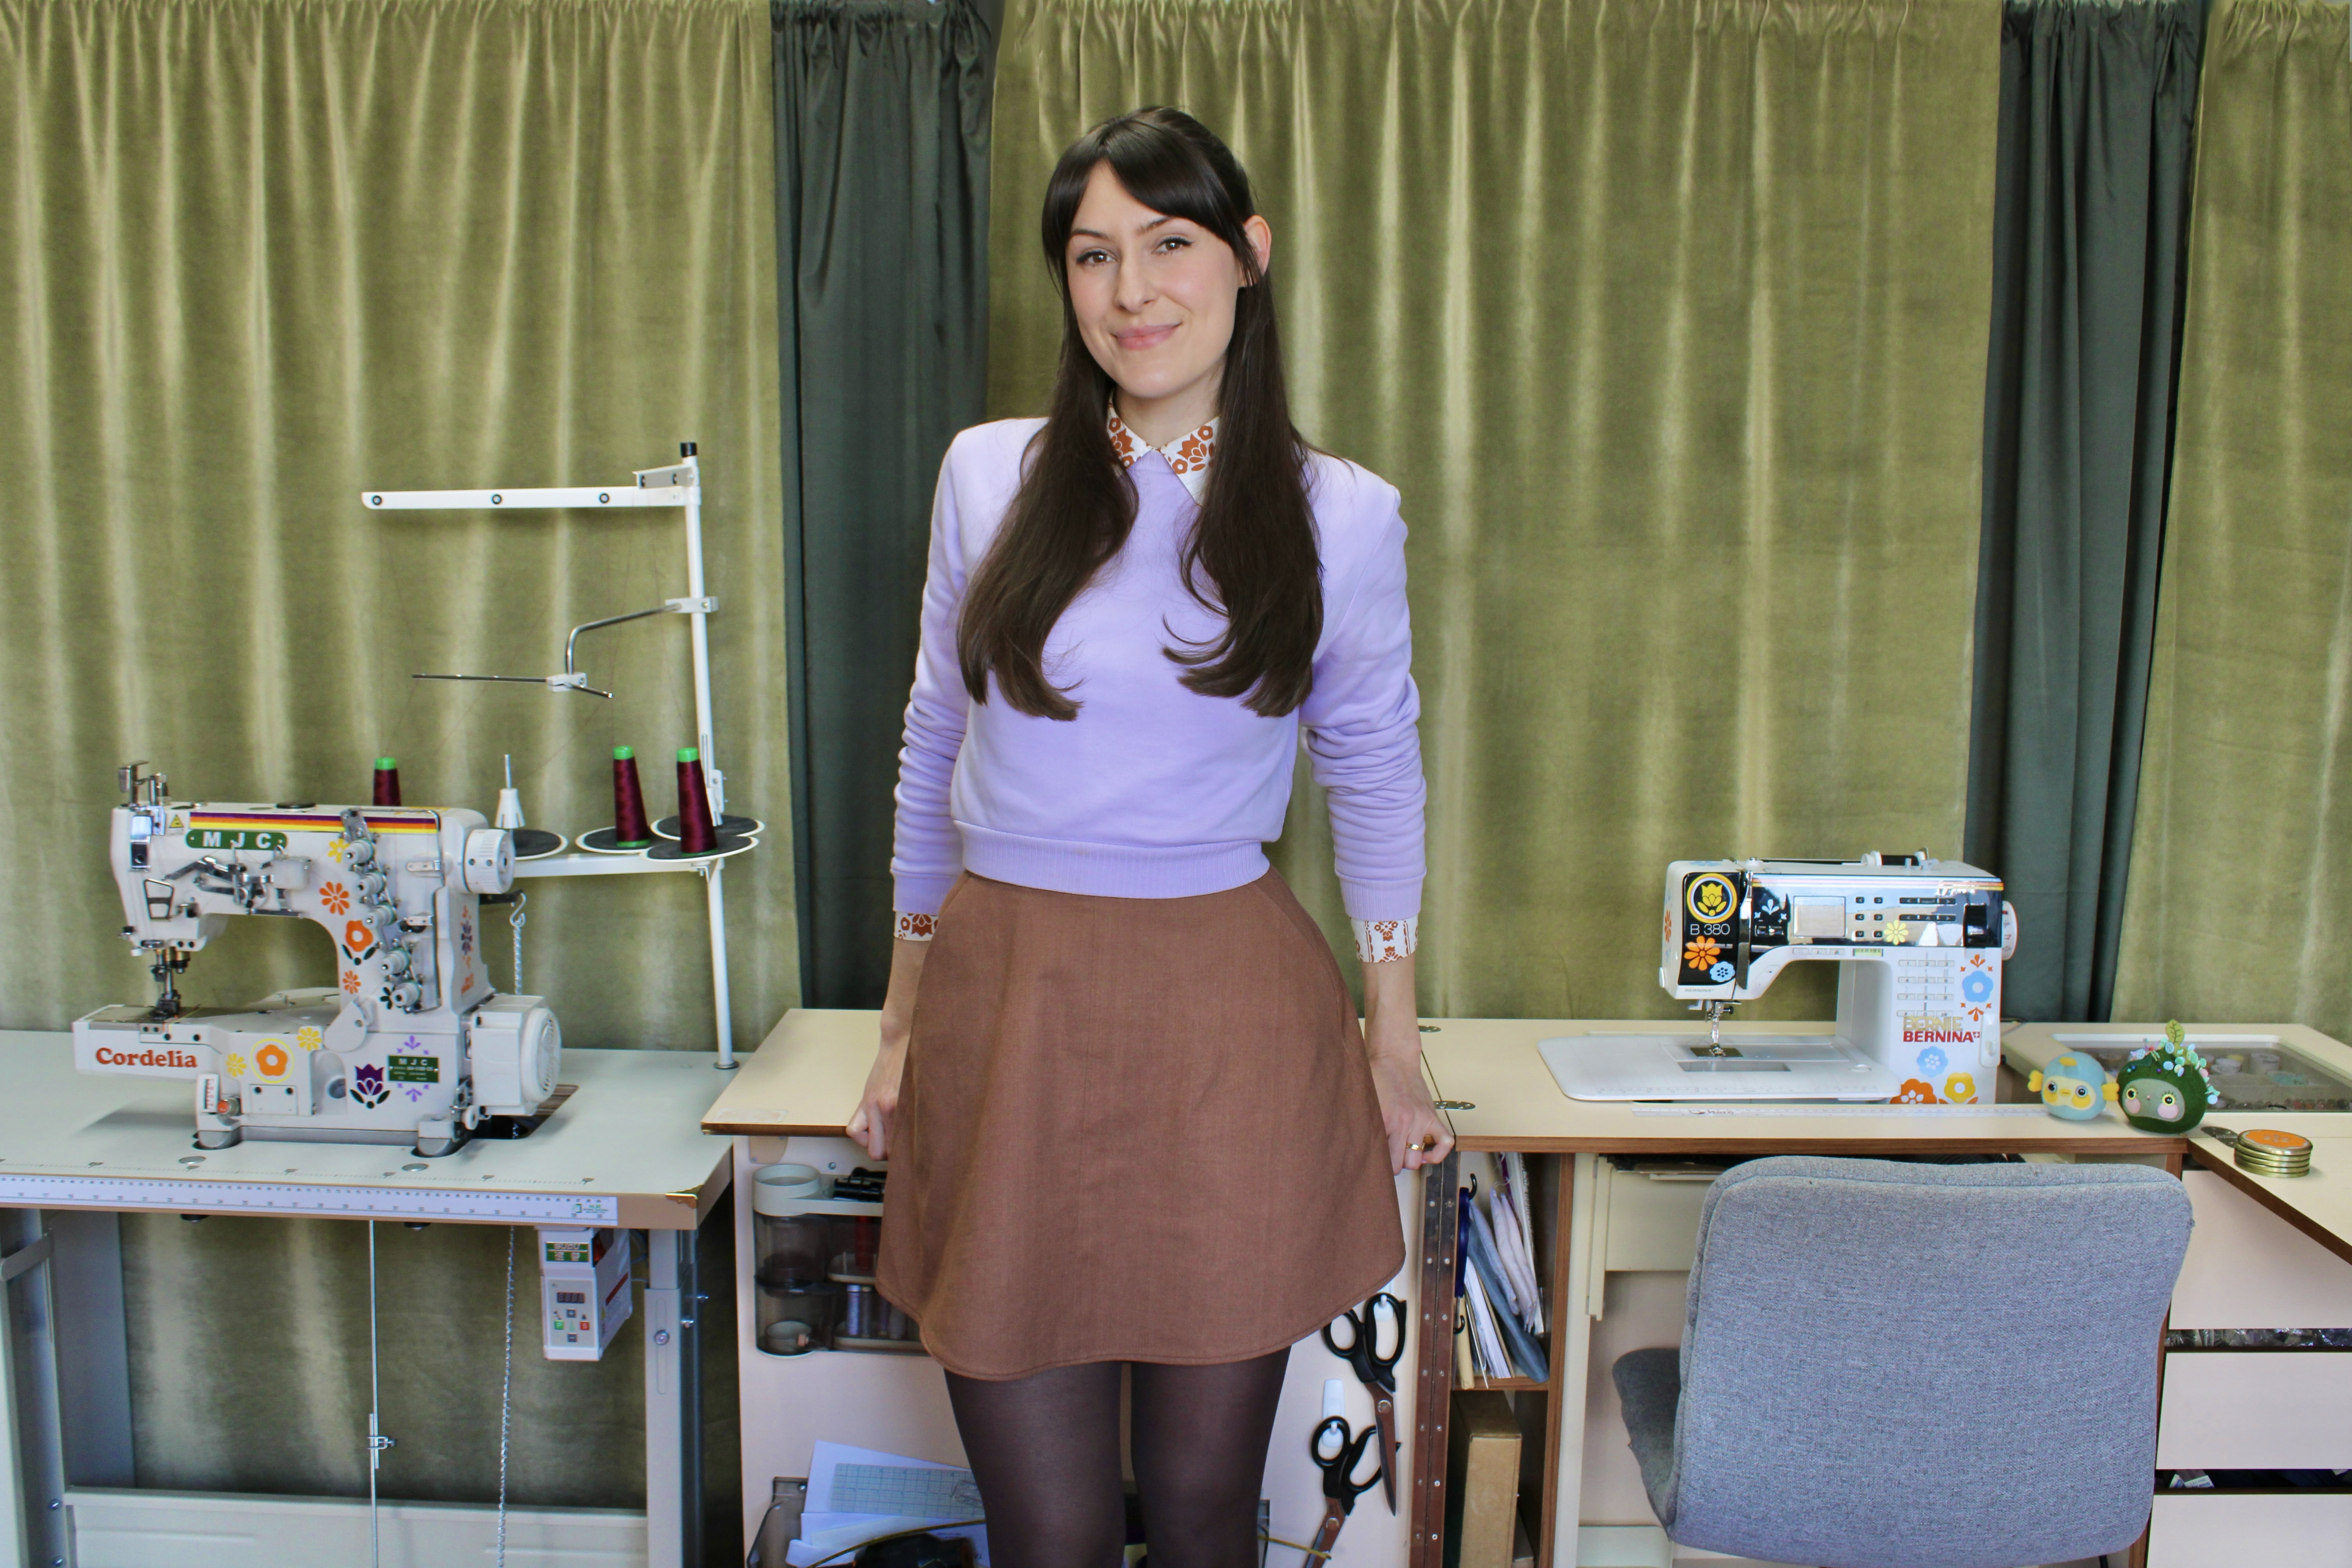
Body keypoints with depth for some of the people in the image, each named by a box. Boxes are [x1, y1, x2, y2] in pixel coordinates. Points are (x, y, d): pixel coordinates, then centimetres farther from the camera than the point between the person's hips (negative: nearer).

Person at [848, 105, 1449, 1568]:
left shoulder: (1342, 515, 0)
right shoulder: (990, 475, 3)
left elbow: (1380, 778, 10)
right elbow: (935, 752, 12)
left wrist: (1393, 1038, 9)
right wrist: (905, 1023, 14)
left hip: (1234, 1023, 0)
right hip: (1008, 1007, 1)